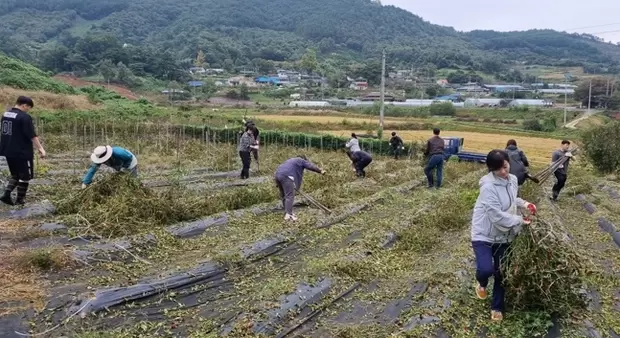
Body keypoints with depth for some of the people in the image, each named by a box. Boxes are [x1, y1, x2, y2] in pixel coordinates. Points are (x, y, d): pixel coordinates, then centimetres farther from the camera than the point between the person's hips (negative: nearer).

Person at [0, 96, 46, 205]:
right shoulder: (24, 117, -16)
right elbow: (32, 136, -18)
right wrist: (40, 148, -14)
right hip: (22, 152, -8)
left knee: (15, 174, 21)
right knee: (25, 176, 6)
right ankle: (20, 199, 10)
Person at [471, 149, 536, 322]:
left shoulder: (512, 180, 0)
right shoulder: (488, 186, -25)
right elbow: (497, 216, -26)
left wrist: (524, 203, 1)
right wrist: (519, 220, -16)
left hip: (503, 236, 7)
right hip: (484, 234, -7)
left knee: (501, 273, 11)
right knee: (486, 269, -19)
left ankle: (497, 308, 29)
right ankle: (482, 283, 19)